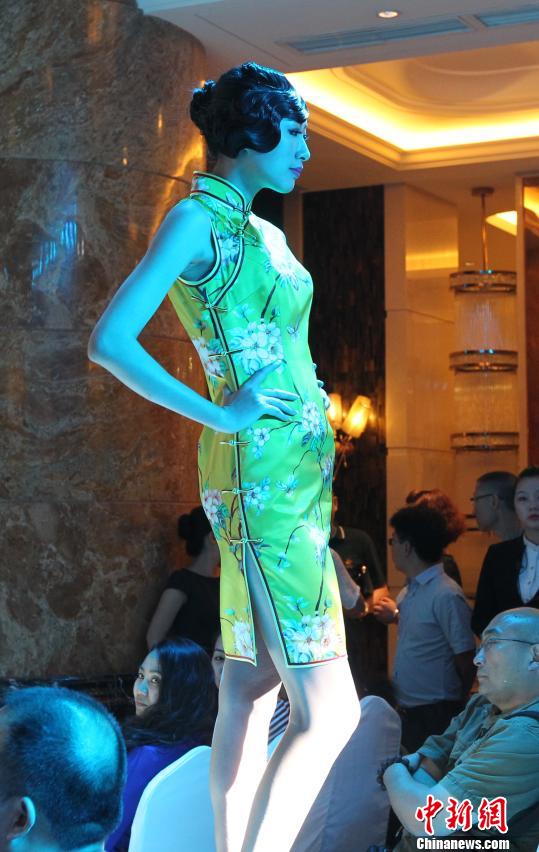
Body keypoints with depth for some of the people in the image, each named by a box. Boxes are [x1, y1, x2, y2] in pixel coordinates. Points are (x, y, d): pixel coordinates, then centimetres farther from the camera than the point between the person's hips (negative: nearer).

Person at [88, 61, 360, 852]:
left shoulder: (264, 234, 18)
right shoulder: (195, 220, -8)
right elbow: (109, 341, -17)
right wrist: (219, 415, -14)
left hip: (297, 473, 9)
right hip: (264, 477, -9)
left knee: (252, 689, 11)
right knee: (328, 710, -12)